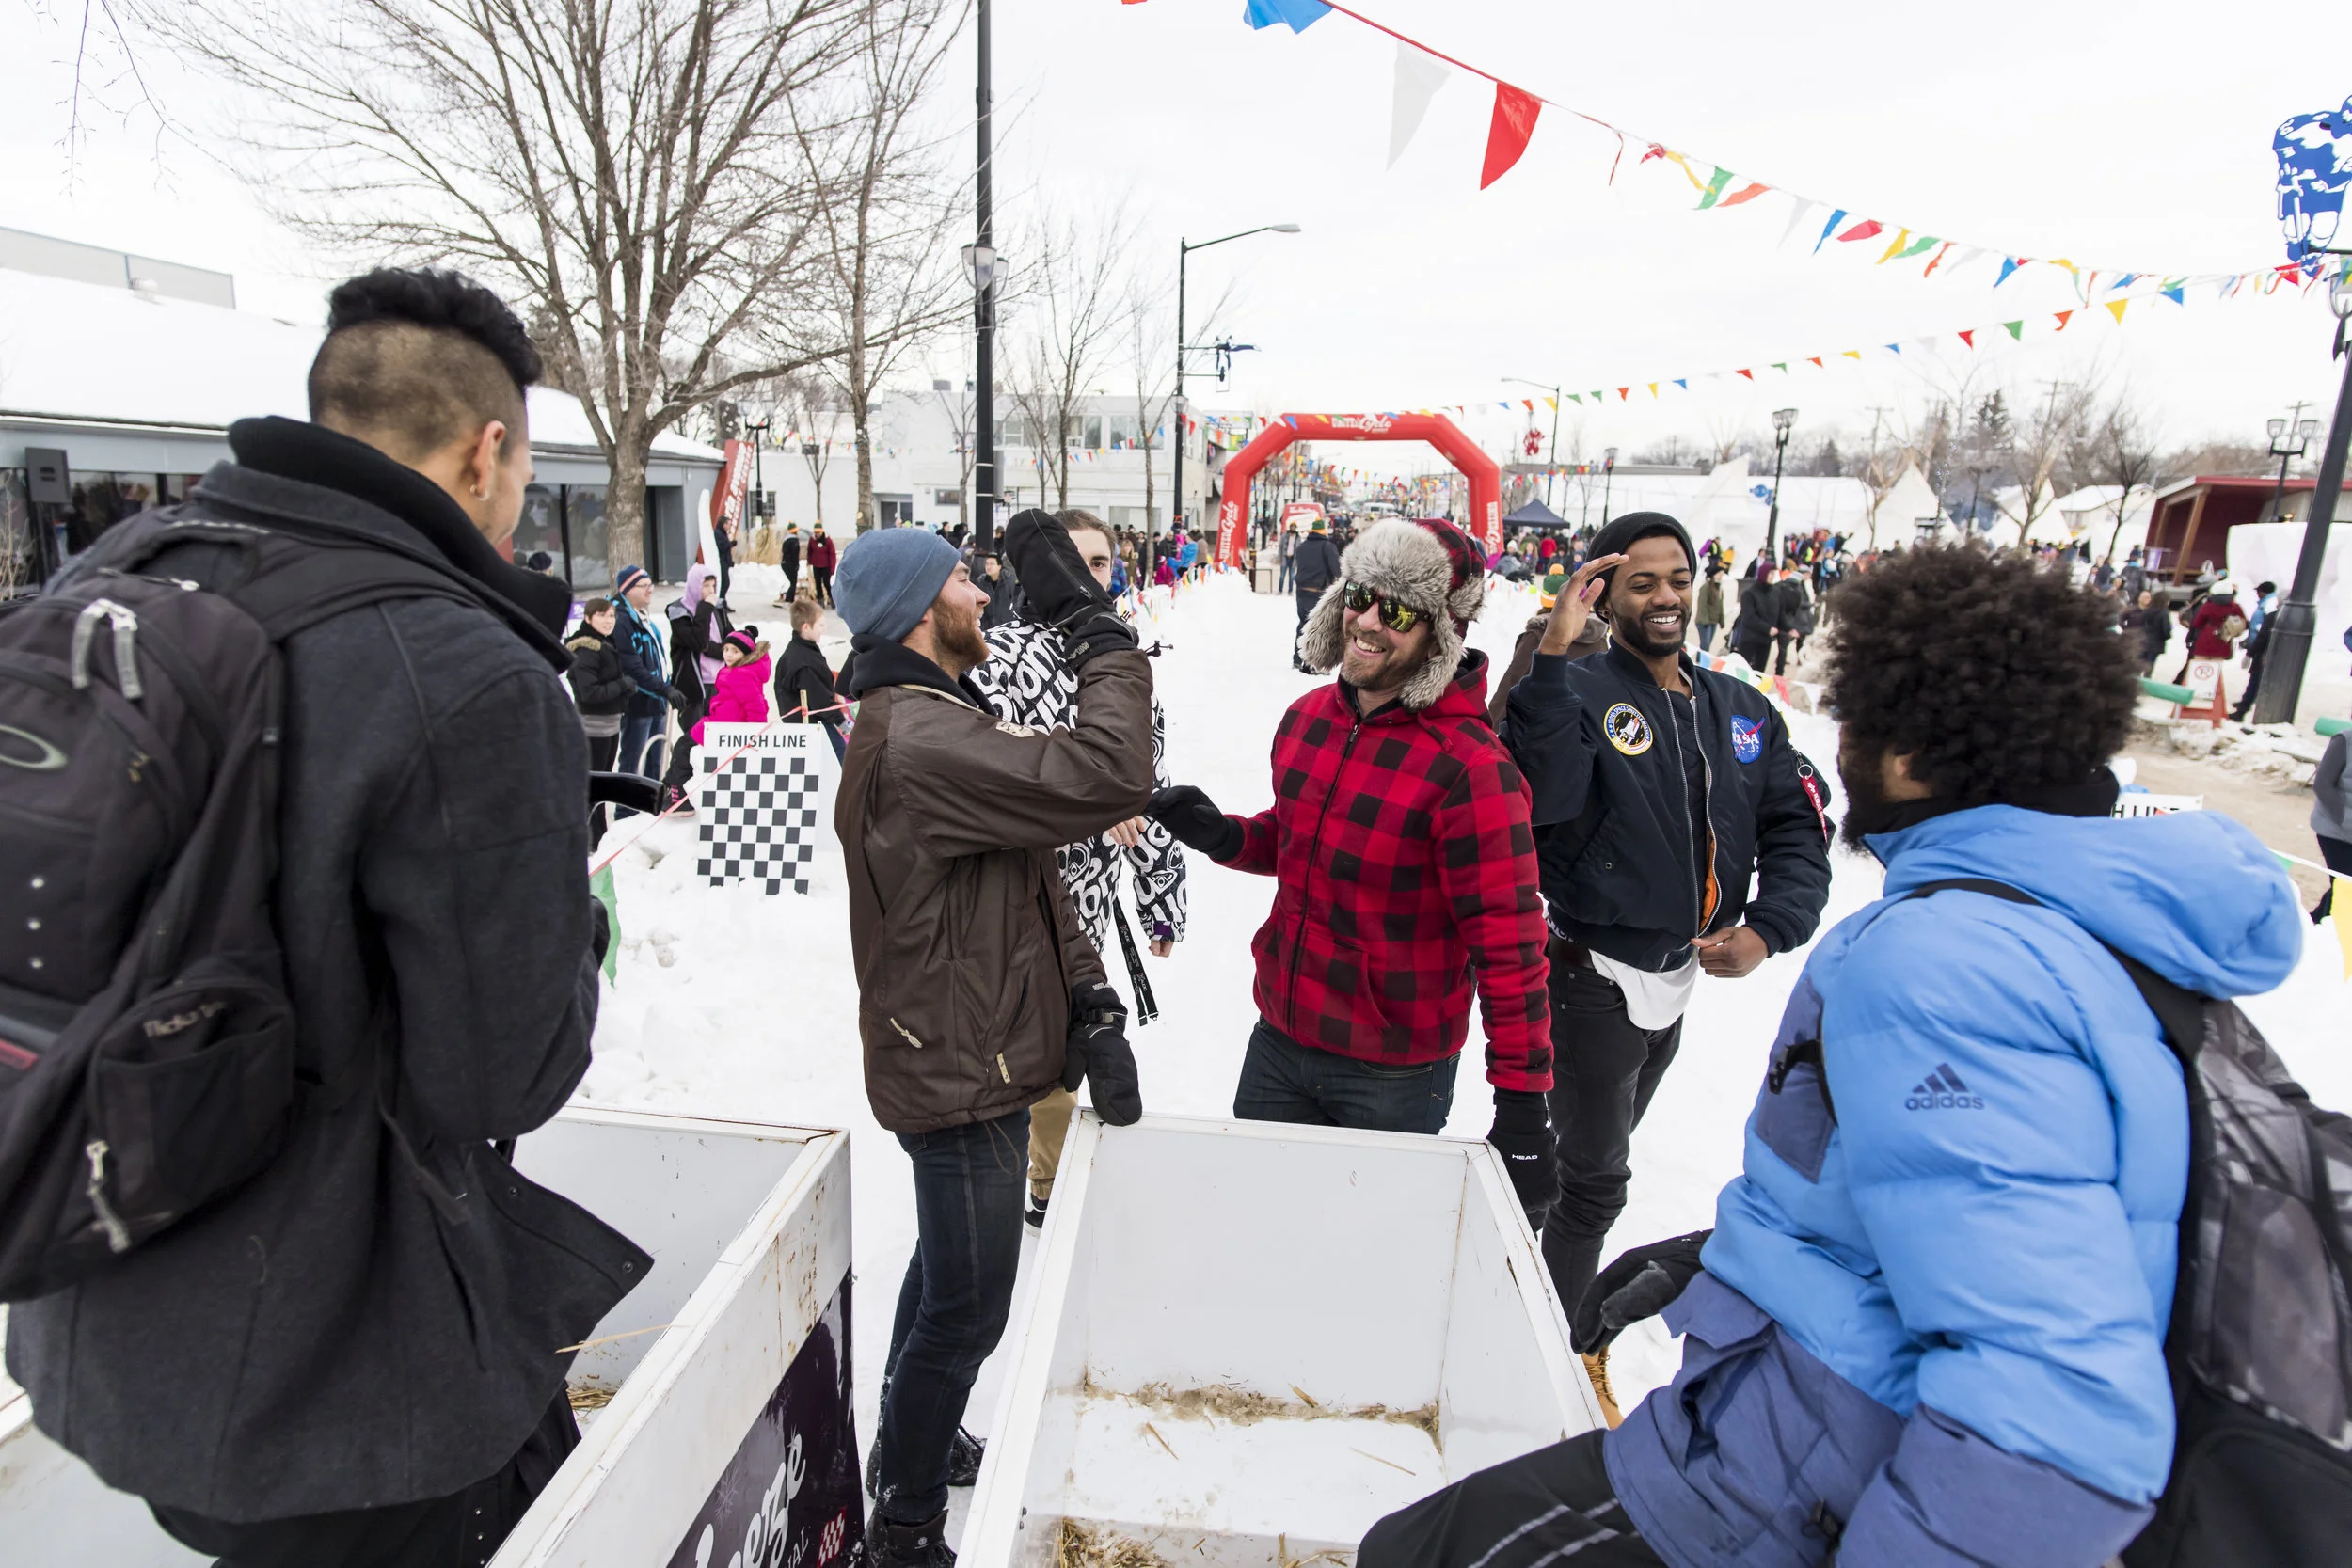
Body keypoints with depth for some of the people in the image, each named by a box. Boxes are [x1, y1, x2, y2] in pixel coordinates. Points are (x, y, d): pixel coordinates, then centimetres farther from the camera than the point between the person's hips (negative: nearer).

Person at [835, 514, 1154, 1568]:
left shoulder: (929, 721, 9)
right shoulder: (921, 742, -27)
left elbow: (1028, 883, 7)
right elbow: (1108, 778, -37)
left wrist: (1087, 1000, -1)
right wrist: (1095, 628, -24)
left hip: (960, 1057, 11)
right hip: (962, 1076, -11)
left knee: (948, 1269, 29)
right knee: (967, 1307, 8)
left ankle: (908, 1444, 52)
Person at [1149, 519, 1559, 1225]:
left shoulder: (1469, 766, -22)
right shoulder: (1307, 717, 0)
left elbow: (1510, 946, -20)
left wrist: (1523, 1106, -19)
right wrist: (1225, 837, -4)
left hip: (1394, 1076, -6)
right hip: (1279, 1039, 6)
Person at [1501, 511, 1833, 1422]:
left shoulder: (1742, 711, 3)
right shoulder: (1578, 692, -16)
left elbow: (1800, 823, 4)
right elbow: (1539, 795, -35)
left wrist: (1768, 929, -10)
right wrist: (1552, 656, -40)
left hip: (1679, 980, 7)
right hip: (1594, 979, -6)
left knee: (1594, 1157, 24)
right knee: (1595, 1178, 7)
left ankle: (1543, 1293, 47)